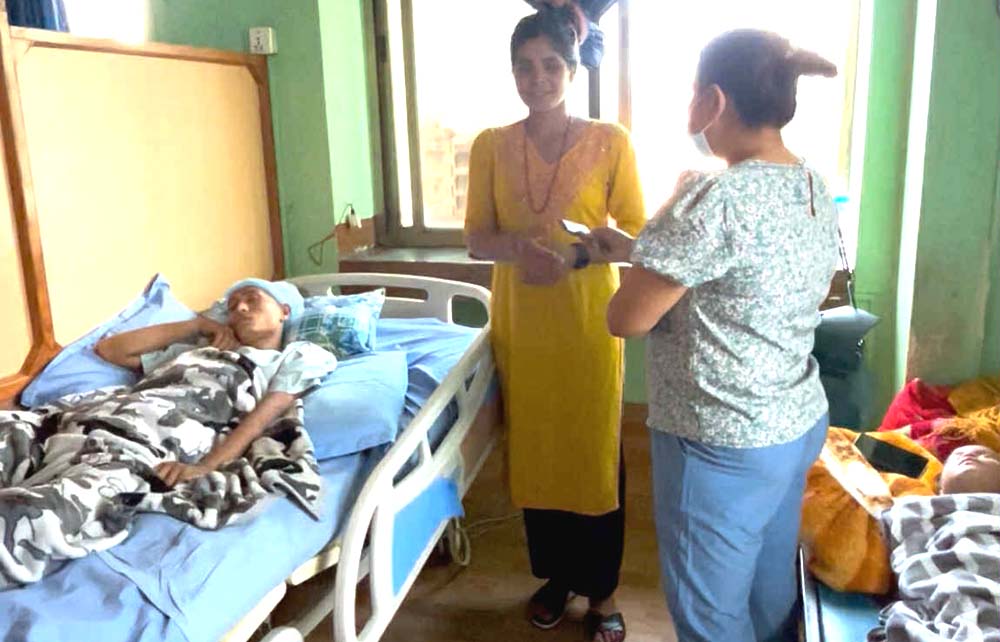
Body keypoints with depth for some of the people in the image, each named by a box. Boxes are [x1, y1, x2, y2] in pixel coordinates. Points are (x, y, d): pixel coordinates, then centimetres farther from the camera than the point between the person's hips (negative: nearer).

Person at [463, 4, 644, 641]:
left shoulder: (610, 141, -4)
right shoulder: (490, 146, 3)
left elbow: (635, 233, -4)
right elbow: (477, 238, 1)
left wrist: (575, 255, -22)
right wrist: (516, 245, -21)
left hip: (588, 319, -2)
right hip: (520, 320, 3)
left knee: (596, 451, 5)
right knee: (534, 450, 12)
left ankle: (602, 588, 24)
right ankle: (555, 575, 33)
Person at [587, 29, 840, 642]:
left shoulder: (717, 198, -25)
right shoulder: (817, 189, 3)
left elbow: (625, 319, -19)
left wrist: (670, 215, -2)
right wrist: (639, 250, 14)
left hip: (724, 447, -8)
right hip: (801, 426, 9)